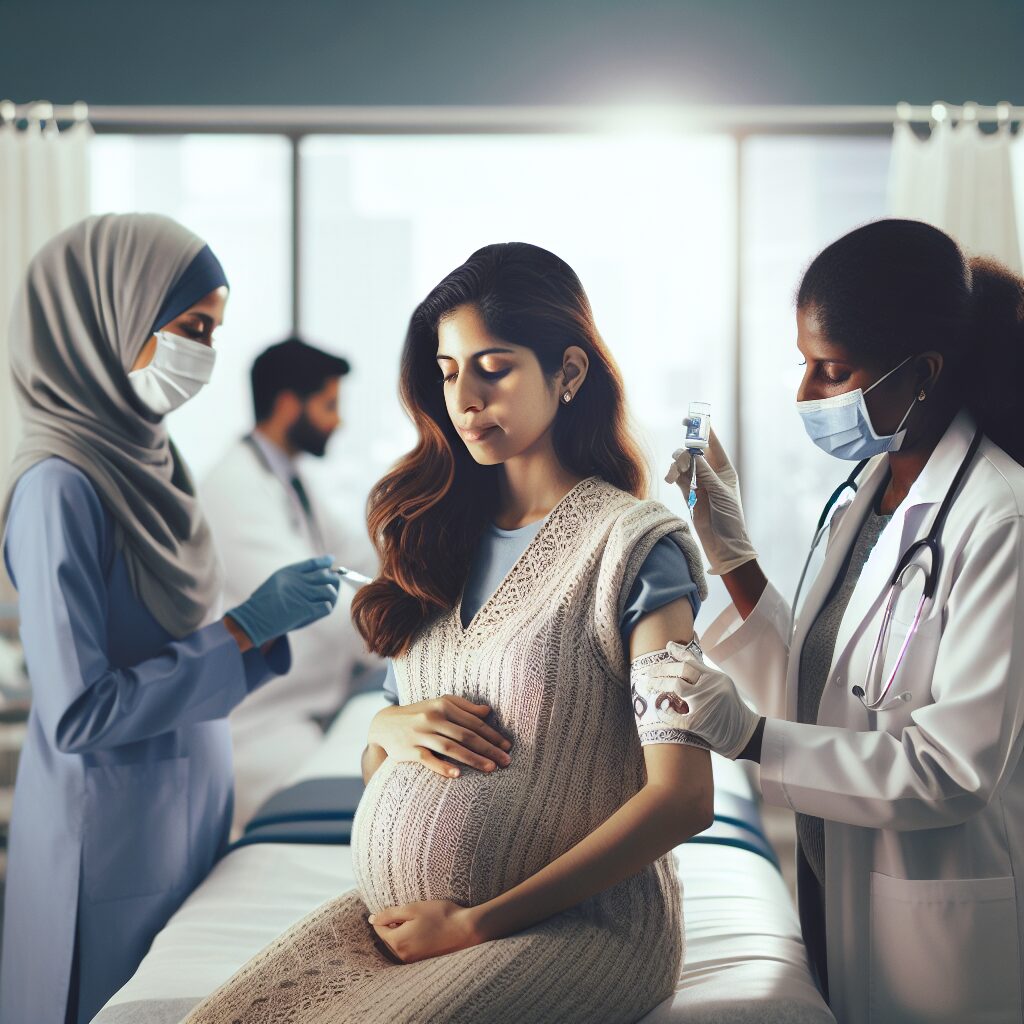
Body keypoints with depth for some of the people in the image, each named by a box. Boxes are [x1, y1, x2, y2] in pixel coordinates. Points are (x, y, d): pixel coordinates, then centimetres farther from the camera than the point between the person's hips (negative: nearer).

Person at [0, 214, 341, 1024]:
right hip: (114, 835, -8)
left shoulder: (143, 456, 3)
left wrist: (272, 615, -3)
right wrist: (247, 628, -21)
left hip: (190, 807, 8)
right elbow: (78, 713, -23)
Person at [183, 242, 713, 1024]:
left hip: (571, 923, -5)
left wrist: (477, 922, -13)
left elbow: (683, 798, -14)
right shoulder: (443, 533, 12)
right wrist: (389, 727, -6)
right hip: (392, 908, 5)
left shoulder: (634, 545, -7)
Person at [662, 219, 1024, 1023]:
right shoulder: (871, 492, 6)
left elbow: (957, 765, -23)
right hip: (840, 894, 7)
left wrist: (749, 737, -27)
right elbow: (810, 700, 5)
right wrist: (731, 554, -3)